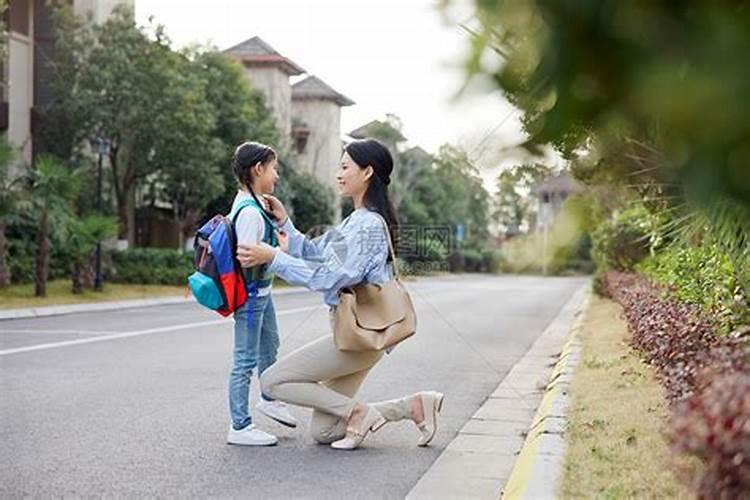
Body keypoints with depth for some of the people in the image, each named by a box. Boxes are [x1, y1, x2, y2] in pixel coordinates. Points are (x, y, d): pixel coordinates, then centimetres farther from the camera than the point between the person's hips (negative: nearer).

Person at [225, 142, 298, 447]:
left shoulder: (253, 204, 6)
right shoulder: (250, 212, -24)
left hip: (262, 291, 10)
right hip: (251, 293, -10)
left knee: (270, 346, 27)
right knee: (246, 359, -1)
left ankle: (269, 399, 48)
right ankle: (240, 427, 8)